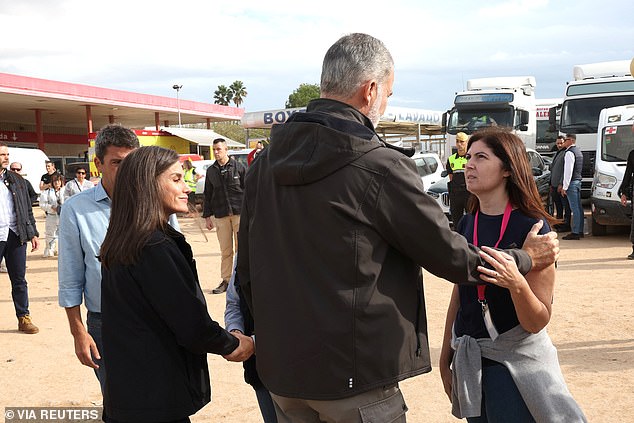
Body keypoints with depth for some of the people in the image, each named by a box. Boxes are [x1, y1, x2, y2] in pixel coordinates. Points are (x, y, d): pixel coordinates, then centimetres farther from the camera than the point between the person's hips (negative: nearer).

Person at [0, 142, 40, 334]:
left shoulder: (16, 180, 10)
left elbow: (27, 209, 13)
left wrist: (33, 234, 8)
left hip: (15, 236, 3)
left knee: (19, 280, 7)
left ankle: (24, 318, 13)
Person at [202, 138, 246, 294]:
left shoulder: (239, 167, 1)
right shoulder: (211, 171, 11)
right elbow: (207, 195, 15)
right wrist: (207, 215, 11)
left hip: (239, 213, -3)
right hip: (220, 215, 3)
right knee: (225, 250, 5)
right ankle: (226, 280, 12)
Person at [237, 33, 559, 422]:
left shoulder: (265, 163, 2)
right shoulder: (378, 166, -17)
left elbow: (247, 270, 7)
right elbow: (448, 255, -9)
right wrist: (527, 258, 7)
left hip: (281, 367, 6)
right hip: (353, 374, -6)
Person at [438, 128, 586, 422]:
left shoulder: (532, 227, -15)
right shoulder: (467, 225, 2)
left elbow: (538, 322, -16)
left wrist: (516, 283, -35)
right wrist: (445, 358, 14)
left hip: (515, 361, -5)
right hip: (469, 359, 5)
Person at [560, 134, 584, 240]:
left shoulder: (569, 152, -14)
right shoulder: (578, 151, 18)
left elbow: (568, 171, -20)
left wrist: (564, 187, -18)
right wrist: (563, 184, 22)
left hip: (572, 183, -10)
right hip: (578, 181, 10)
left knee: (575, 208, -9)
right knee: (578, 207, 12)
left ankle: (575, 233, -8)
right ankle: (580, 231, 17)